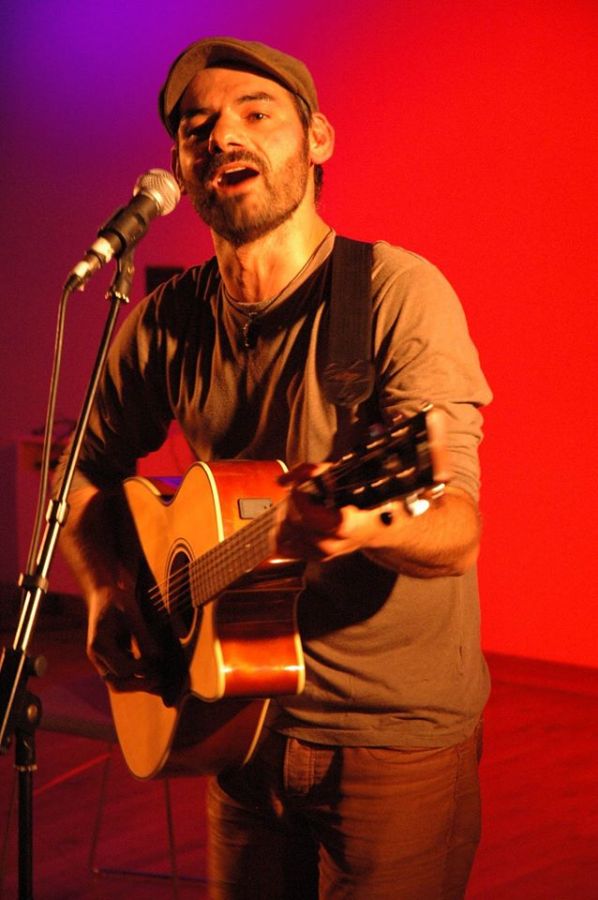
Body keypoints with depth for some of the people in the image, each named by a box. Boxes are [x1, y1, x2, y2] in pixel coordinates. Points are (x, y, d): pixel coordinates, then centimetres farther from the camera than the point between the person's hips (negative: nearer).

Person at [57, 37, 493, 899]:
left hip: (397, 735, -4)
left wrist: (372, 524, -47)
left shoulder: (398, 294, -17)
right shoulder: (166, 322, -2)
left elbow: (457, 532, -25)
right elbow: (88, 469, 15)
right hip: (244, 717, 5)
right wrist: (107, 592, -3)